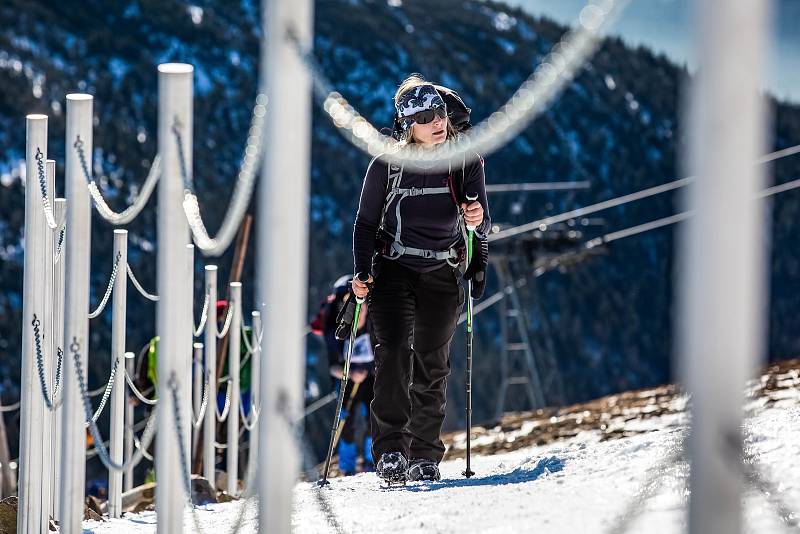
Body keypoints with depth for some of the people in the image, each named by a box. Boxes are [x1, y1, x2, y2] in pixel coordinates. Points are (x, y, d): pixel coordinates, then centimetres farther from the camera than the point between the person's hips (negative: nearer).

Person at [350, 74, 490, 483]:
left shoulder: (466, 163, 0)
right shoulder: (387, 165, -4)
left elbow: (482, 222, -2)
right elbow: (366, 224, 4)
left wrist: (477, 219, -26)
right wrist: (362, 273, -8)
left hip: (442, 276, 2)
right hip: (393, 270, -2)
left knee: (431, 367, 3)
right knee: (393, 354, -18)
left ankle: (425, 457, 11)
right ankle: (390, 451, -23)